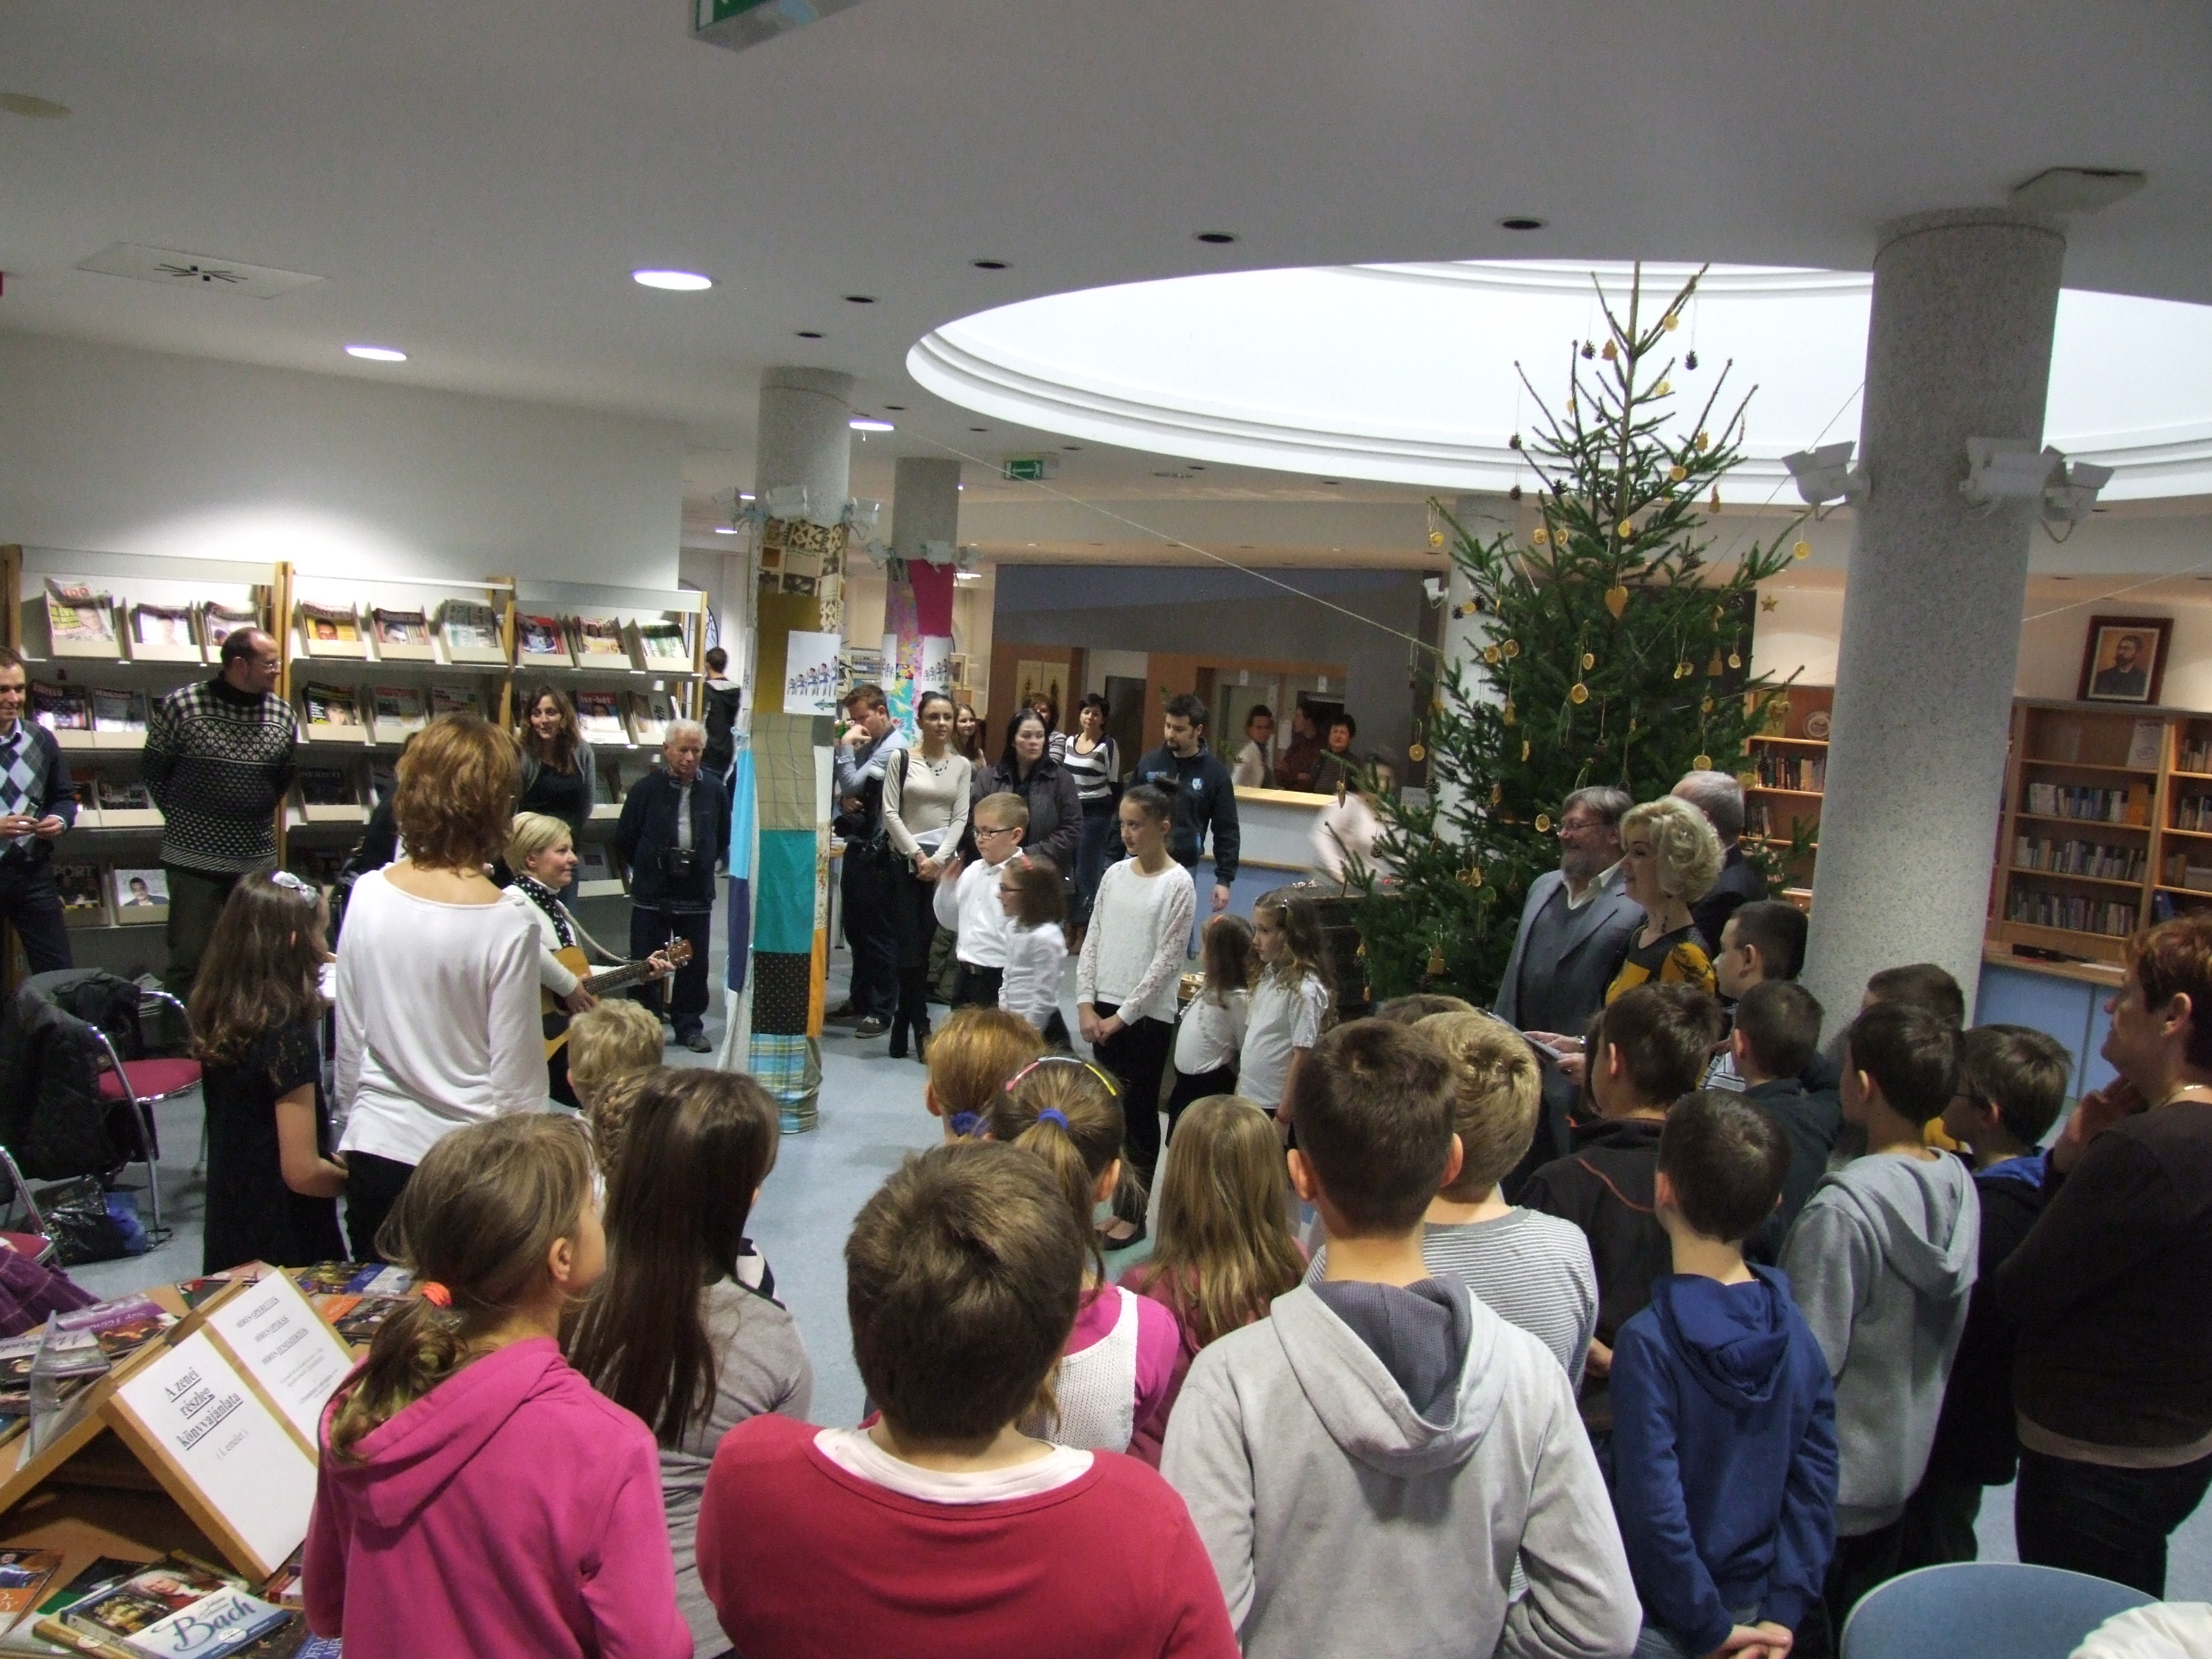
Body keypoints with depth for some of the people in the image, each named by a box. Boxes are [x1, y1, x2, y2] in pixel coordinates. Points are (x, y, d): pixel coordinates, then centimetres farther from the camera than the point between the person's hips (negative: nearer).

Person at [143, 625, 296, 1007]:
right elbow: (155, 770, 4)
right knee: (189, 959, 3)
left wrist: (263, 812, 12)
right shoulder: (182, 704, -8)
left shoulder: (283, 714, 2)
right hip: (195, 857, -3)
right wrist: (181, 816, 5)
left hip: (258, 857, 3)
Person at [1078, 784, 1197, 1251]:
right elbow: (1093, 941, 8)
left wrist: (1124, 1015, -12)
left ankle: (1136, 1212, 12)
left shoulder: (1178, 885, -10)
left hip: (1148, 1016, -5)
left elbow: (1166, 959, -12)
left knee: (1140, 1112, 2)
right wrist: (1086, 1003, -1)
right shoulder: (1114, 874, 6)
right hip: (1103, 1008, 5)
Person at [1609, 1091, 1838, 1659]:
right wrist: (1783, 1612, -3)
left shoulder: (1648, 1342, -23)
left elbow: (1654, 1507, -24)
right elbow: (1816, 1482, -5)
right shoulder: (1794, 1328, -7)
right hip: (1752, 1605, 5)